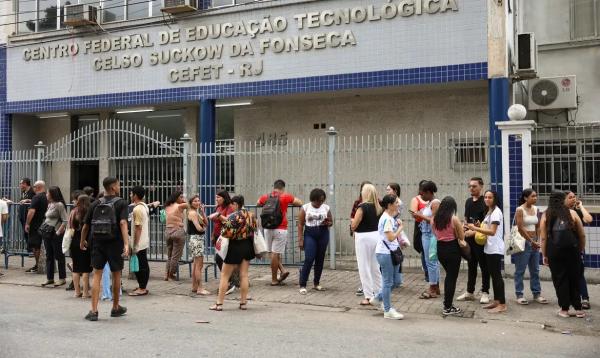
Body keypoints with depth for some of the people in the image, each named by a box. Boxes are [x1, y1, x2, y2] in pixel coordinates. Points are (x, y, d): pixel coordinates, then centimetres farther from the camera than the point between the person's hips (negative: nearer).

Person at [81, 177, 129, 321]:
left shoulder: (96, 203, 6)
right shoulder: (121, 203, -5)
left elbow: (86, 225, 9)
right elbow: (123, 223, -20)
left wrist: (82, 241, 24)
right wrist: (126, 244, -28)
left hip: (97, 243, 3)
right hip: (115, 244, -2)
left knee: (97, 275, 4)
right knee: (116, 275, 12)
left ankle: (94, 311, -3)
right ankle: (116, 308, 25)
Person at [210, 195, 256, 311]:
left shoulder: (233, 216, -17)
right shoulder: (251, 215, 2)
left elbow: (226, 233, -20)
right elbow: (254, 230, 9)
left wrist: (224, 223, -2)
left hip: (235, 247, -6)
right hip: (247, 246, 6)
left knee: (224, 276, 4)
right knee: (244, 275, 10)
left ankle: (219, 303, 6)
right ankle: (243, 302, 12)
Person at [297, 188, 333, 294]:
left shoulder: (326, 208, 5)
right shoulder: (305, 208, -1)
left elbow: (331, 222, 15)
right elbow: (300, 224, -1)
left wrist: (327, 223, -9)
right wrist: (300, 240, -7)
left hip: (323, 234, 3)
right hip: (309, 234, -3)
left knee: (320, 260, 7)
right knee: (309, 259, -11)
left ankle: (316, 283, 20)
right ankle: (302, 285, -5)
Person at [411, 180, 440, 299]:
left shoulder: (435, 203, -12)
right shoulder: (429, 203, 15)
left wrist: (420, 215, -13)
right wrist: (419, 216, 1)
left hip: (431, 235, -9)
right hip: (426, 234, 9)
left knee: (430, 262, -5)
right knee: (433, 261, 13)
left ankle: (433, 289, 2)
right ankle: (436, 287, 21)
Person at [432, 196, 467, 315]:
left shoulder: (434, 219, 0)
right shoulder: (454, 219, -14)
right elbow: (462, 237, -8)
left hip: (440, 249, 5)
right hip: (452, 249, -5)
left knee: (449, 274, 24)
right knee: (452, 277, 5)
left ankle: (447, 302, 30)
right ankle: (448, 308, 9)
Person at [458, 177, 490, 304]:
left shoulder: (484, 202, -10)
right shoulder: (468, 202, 13)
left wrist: (474, 231, -21)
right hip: (469, 238, 7)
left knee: (484, 266, 3)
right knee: (471, 265, 13)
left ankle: (485, 293, 11)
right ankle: (470, 292, 21)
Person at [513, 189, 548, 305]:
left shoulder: (536, 209, 9)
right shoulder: (520, 210, -11)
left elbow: (538, 227, 12)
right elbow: (520, 228, -15)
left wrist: (537, 241, 1)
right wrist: (532, 241, -13)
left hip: (534, 242, 6)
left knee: (535, 270, 11)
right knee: (520, 270, 1)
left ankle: (537, 294, 20)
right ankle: (519, 295, 7)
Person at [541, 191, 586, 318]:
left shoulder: (546, 216, 2)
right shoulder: (572, 213, 4)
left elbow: (543, 238, -1)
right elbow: (582, 235, 6)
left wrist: (544, 255, 5)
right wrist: (581, 250, 18)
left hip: (554, 252, -1)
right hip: (572, 251, 1)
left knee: (560, 280, 7)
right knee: (575, 279, 12)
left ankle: (565, 309, 11)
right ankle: (578, 309, 17)